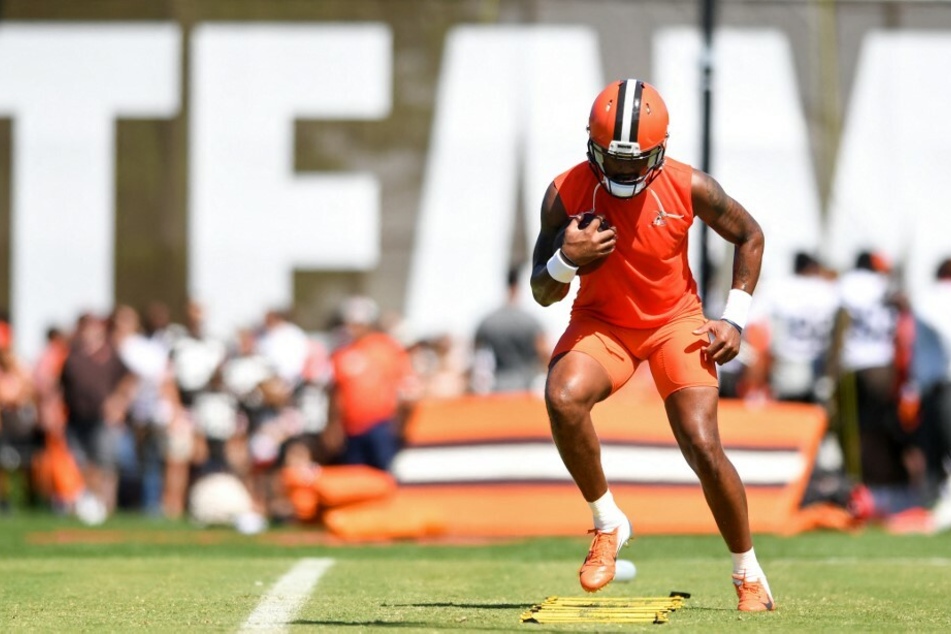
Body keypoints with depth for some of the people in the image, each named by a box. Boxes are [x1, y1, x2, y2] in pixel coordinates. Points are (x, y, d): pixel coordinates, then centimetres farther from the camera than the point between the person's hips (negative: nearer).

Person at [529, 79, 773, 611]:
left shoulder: (689, 188, -18)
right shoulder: (568, 194, -17)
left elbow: (749, 236, 2)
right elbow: (544, 293, -8)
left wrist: (735, 318, -5)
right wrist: (566, 259, -31)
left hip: (675, 321, 0)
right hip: (600, 322, 0)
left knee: (704, 449, -12)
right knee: (563, 399, -31)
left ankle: (749, 572, 10)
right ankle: (608, 523, -9)